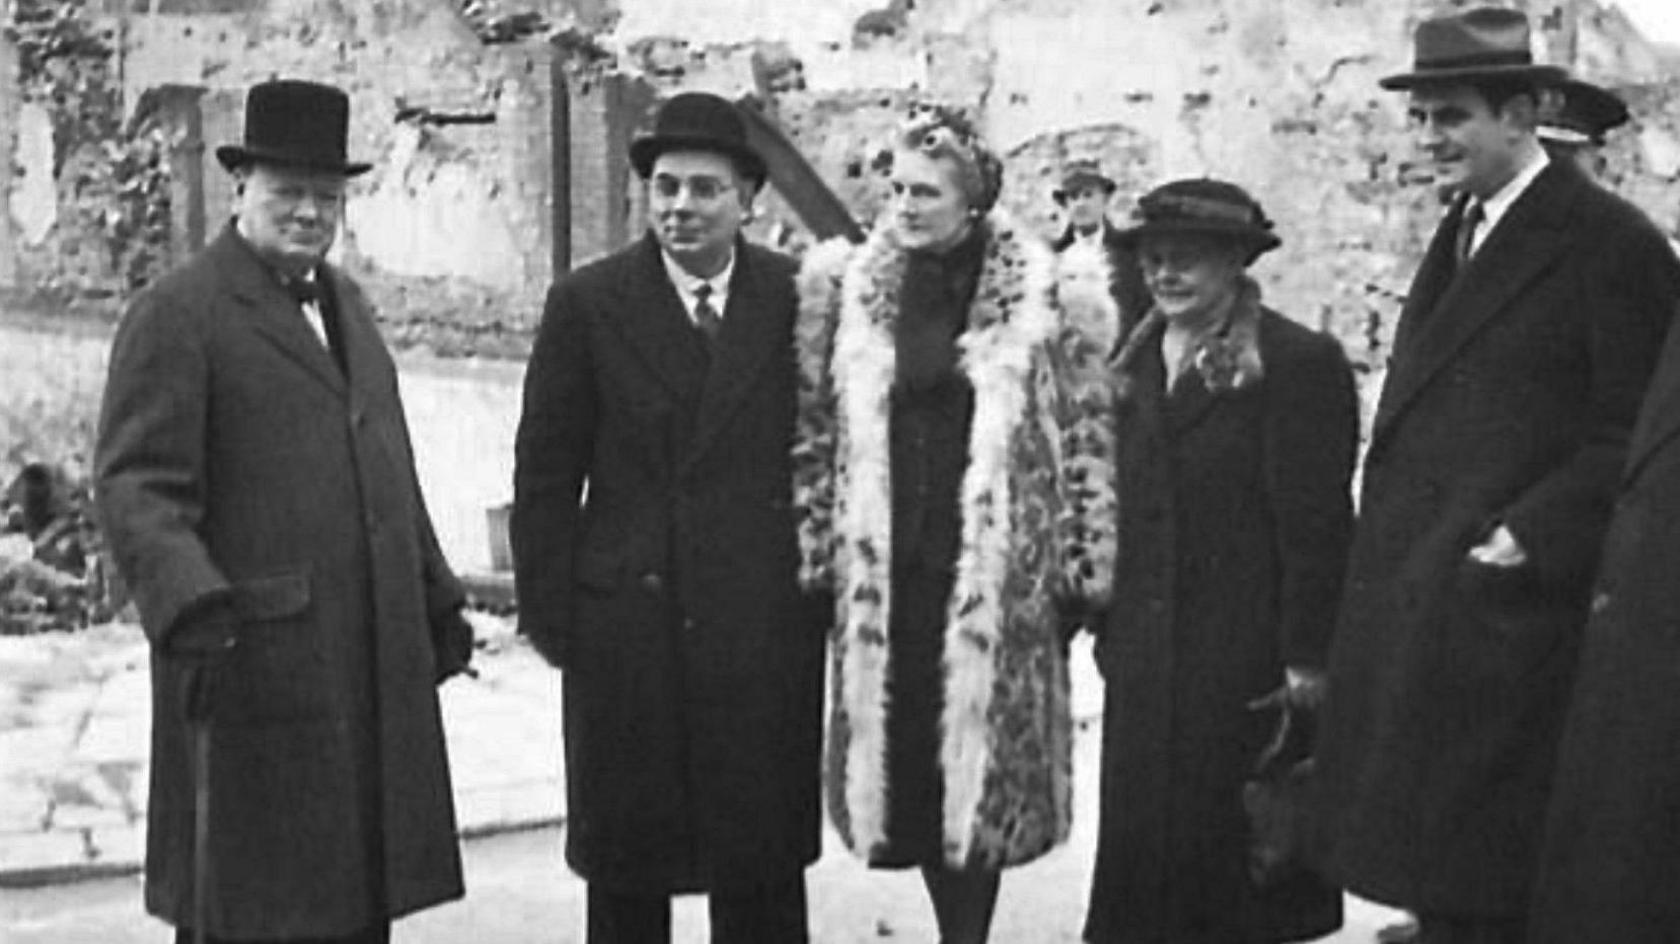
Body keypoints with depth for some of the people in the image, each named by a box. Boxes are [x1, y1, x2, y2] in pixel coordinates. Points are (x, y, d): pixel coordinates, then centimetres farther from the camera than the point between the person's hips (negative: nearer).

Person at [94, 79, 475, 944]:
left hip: (376, 671, 7)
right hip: (256, 671, -7)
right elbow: (133, 489, -15)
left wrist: (436, 604, 22)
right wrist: (195, 608, -29)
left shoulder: (344, 303, 18)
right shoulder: (174, 316, -7)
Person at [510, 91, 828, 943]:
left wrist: (824, 591, 1)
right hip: (625, 625, 0)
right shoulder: (587, 303, -1)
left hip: (767, 628, 1)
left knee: (764, 869, 10)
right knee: (625, 868, 10)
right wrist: (548, 612, -2)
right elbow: (546, 471, 1)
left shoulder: (798, 298, 2)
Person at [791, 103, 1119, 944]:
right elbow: (814, 433, 9)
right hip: (884, 574, 2)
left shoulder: (1044, 298, -1)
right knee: (904, 763, 6)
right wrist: (811, 553, 6)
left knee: (982, 768, 0)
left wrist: (1086, 564, -2)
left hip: (998, 575, -2)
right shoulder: (848, 290, 5)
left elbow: (1089, 438, 1)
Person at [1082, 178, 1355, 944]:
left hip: (1245, 653, -6)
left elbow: (1316, 524, -11)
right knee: (1143, 835, 8)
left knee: (1232, 837, 2)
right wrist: (1109, 623, 10)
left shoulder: (1296, 362, -8)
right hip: (1146, 654, 6)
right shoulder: (1137, 362, 13)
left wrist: (1307, 654, -13)